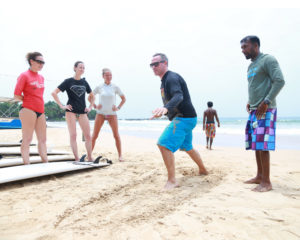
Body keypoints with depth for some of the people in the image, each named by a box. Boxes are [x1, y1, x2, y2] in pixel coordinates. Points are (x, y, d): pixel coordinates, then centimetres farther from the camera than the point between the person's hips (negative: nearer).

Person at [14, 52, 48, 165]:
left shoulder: (41, 77, 16)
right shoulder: (24, 75, -5)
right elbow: (17, 96, -8)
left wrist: (37, 101, 11)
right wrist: (28, 100, 0)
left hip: (40, 111, 7)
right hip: (28, 110, -7)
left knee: (42, 139, 9)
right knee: (27, 140, -3)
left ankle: (46, 163, 15)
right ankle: (27, 165, 0)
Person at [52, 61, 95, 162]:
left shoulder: (84, 82, 13)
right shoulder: (68, 81, 1)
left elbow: (92, 96, 26)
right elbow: (54, 93, -2)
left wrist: (90, 107, 12)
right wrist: (62, 106, -7)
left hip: (82, 112, 4)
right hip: (71, 111, -3)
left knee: (88, 136, -2)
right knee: (73, 135, -3)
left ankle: (90, 158, 7)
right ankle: (77, 159, 0)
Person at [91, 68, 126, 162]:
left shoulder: (115, 87, 2)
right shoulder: (99, 87, 2)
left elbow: (123, 99, 10)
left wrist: (118, 107, -1)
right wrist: (95, 106, 1)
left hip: (112, 114, 0)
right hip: (100, 113, 0)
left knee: (116, 135, -3)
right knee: (94, 135, 0)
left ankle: (120, 155, 5)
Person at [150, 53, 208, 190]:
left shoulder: (172, 78, -18)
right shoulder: (164, 81, 14)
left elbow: (178, 96, -38)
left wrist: (165, 108, -54)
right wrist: (163, 111, 25)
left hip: (184, 118, -11)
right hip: (182, 119, 11)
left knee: (164, 144, -21)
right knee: (187, 147, 25)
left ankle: (172, 181, -17)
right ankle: (203, 170, 44)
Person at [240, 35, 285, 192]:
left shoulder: (268, 60, -6)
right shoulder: (251, 66, 21)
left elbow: (279, 81, -16)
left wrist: (266, 102, -20)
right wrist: (250, 102, 13)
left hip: (265, 110, -9)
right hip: (254, 111, 9)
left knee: (262, 145, -11)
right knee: (256, 144, 9)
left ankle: (266, 182, -5)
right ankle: (259, 176, 17)